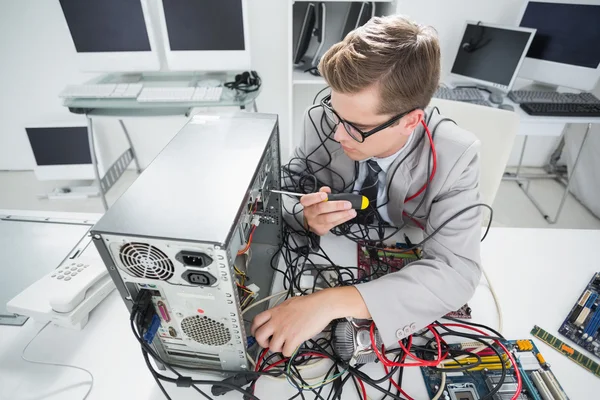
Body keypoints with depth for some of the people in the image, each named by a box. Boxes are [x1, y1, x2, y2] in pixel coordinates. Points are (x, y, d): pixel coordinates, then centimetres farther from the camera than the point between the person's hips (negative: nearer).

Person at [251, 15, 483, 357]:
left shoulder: (454, 157, -22)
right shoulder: (322, 120, -17)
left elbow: (457, 272, -29)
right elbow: (285, 196, -5)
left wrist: (332, 302, -40)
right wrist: (307, 216, -29)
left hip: (403, 288, 1)